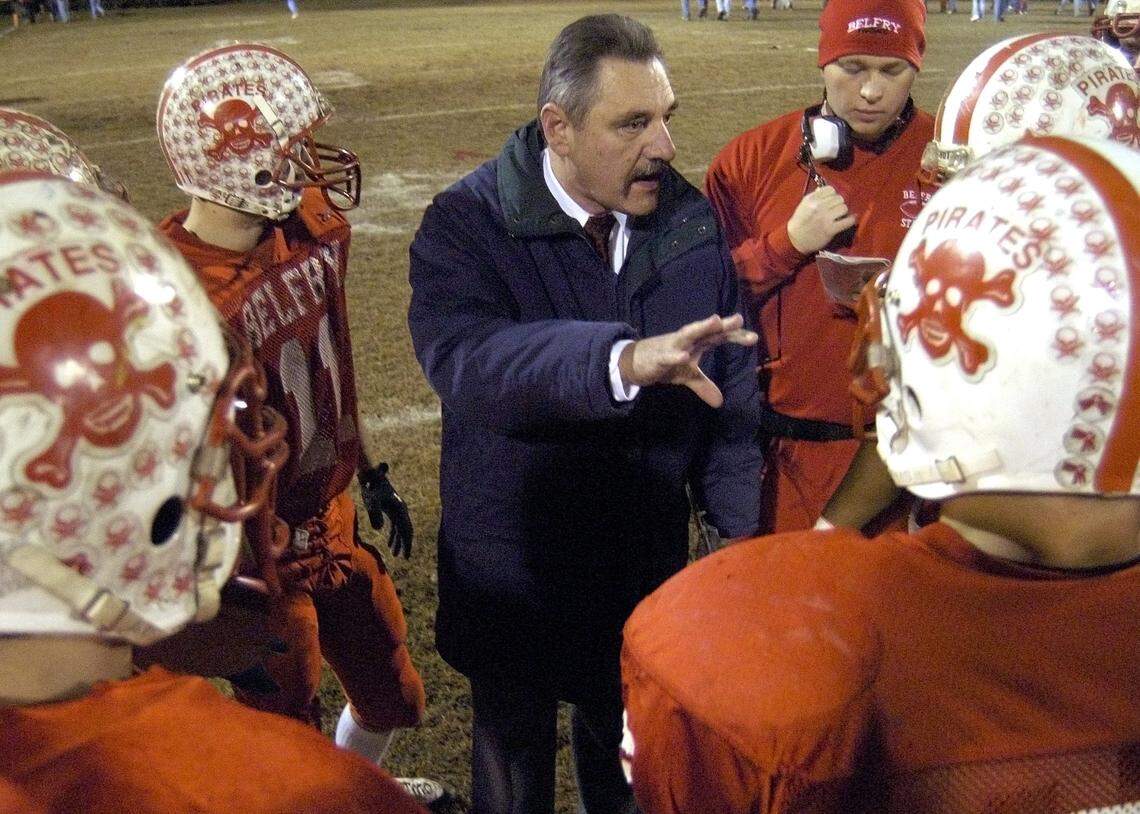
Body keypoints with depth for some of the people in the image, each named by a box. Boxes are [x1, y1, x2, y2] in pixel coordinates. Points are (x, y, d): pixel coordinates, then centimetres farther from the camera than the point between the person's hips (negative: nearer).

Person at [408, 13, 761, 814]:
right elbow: (465, 359, -37)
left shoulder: (692, 222, -6)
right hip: (514, 567, -3)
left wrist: (751, 534, -12)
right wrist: (625, 360, -53)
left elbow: (733, 393, -4)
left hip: (648, 565, 3)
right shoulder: (468, 224, -18)